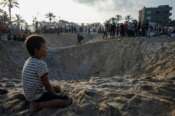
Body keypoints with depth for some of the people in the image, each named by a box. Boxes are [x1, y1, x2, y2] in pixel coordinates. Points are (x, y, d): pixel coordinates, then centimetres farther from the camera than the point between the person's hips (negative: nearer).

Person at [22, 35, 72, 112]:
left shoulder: (28, 61, 7)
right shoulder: (41, 64, -21)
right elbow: (46, 84, -16)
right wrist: (55, 95, 1)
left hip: (29, 95, 10)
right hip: (37, 96, -10)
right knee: (68, 100, -14)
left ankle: (36, 102, 12)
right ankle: (38, 105, -14)